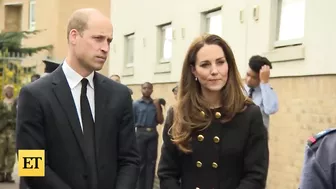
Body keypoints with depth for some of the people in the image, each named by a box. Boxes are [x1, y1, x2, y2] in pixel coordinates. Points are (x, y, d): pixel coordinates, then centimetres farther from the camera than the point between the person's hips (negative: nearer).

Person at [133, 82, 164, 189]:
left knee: (151, 161, 5)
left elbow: (160, 121, 4)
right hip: (141, 133, -2)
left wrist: (157, 107, -5)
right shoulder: (136, 104, 1)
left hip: (153, 134, 2)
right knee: (140, 161, 3)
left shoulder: (156, 104, 8)